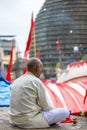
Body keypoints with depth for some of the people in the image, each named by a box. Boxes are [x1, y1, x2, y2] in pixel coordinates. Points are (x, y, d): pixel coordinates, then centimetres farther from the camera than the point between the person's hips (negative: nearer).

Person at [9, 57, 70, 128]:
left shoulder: (16, 81, 10)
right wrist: (53, 110, 15)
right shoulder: (36, 81, -12)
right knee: (65, 112, -5)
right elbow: (46, 106, -6)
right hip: (30, 121, -8)